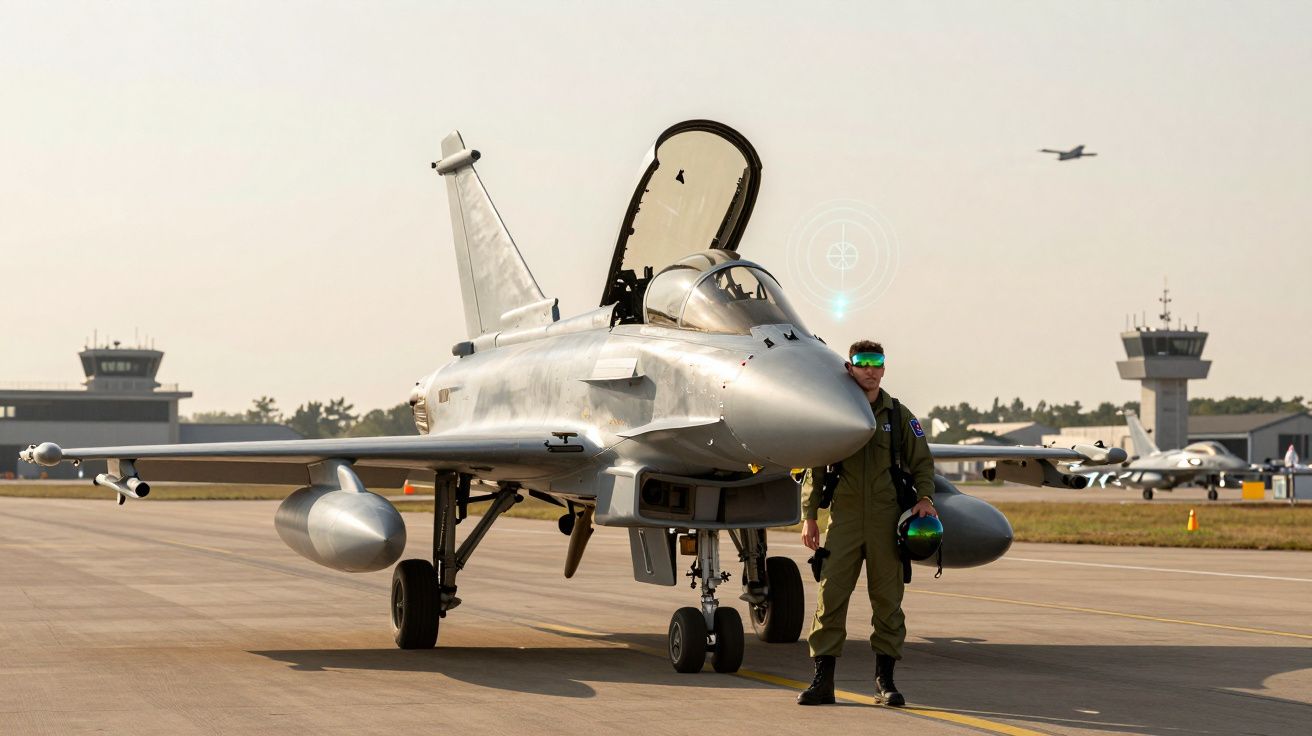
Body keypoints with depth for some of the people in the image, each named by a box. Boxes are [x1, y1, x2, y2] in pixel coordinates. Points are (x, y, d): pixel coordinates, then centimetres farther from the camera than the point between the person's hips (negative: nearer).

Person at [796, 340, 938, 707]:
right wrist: (809, 515, 4)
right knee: (831, 596, -6)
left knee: (888, 599, 3)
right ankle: (822, 680, -3)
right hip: (844, 517, -1)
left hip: (886, 519, 1)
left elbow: (922, 462, 12)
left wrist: (925, 498, -6)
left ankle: (885, 679, 12)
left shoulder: (899, 416, 8)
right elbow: (816, 467, 8)